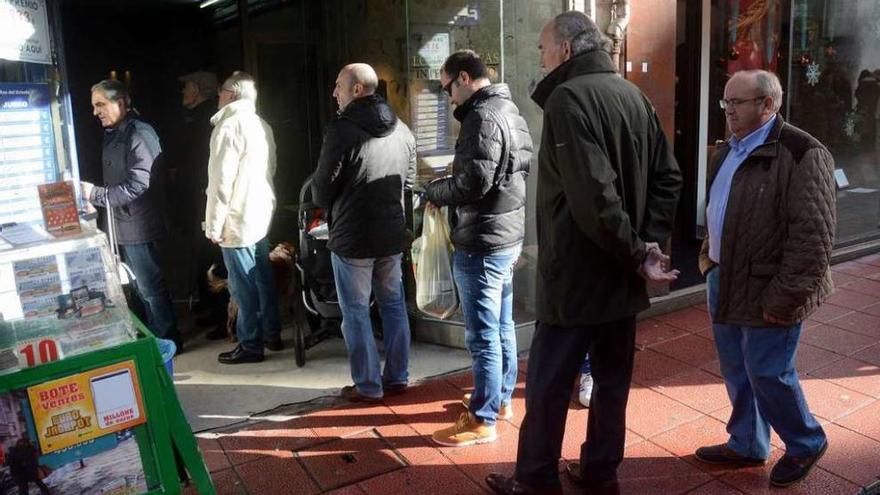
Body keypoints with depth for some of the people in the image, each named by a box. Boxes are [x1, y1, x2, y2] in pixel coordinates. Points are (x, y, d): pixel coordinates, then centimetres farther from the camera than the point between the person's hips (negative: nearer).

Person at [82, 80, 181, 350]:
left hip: (139, 226, -9)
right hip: (124, 226, 9)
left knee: (150, 287, 0)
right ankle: (152, 335, 30)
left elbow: (137, 185, -24)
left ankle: (167, 340, 12)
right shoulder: (114, 135, 13)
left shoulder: (139, 134, -17)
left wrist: (95, 193, -23)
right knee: (142, 287, 18)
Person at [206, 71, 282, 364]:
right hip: (262, 216, 8)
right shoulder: (262, 125, 9)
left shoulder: (229, 127, -16)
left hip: (237, 221, -8)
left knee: (244, 286, 0)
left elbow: (221, 182, -18)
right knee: (263, 277, 16)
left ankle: (250, 345, 8)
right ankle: (272, 334, 26)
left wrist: (213, 226, -13)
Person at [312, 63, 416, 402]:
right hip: (392, 234, 6)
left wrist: (327, 201, 11)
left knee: (356, 313, 6)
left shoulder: (341, 130, -16)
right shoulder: (402, 130, 4)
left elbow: (322, 192, -10)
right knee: (393, 306, 16)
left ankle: (368, 386, 13)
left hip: (352, 238, -6)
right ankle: (397, 377, 25)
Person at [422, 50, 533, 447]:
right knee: (502, 325, 19)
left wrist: (434, 192, -7)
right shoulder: (509, 111, 14)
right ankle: (501, 398, 33)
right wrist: (449, 185, 11)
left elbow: (474, 182, -25)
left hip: (483, 242, -10)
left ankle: (482, 420, 8)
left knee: (482, 335, -2)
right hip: (508, 234, 11)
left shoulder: (482, 118, -18)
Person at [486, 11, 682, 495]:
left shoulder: (567, 98, -16)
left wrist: (635, 254, -15)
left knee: (548, 383, 7)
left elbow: (593, 194, -25)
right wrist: (648, 242, 1)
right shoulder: (635, 96, 9)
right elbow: (668, 177, 9)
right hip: (621, 274, 8)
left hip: (577, 273, -8)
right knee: (612, 378, 16)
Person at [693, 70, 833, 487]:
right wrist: (709, 257, 16)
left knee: (768, 374, 3)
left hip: (766, 292, -8)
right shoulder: (727, 151, 12)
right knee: (736, 371, 17)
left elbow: (813, 235, -19)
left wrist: (785, 296, -19)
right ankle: (747, 445, 35)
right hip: (725, 283, 8)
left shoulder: (802, 153, -15)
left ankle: (806, 443, 28)